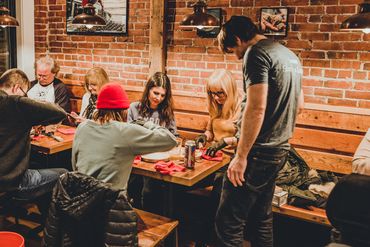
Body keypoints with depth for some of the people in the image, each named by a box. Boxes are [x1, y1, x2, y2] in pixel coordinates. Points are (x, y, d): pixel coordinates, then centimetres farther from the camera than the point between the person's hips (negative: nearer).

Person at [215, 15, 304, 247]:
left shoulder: (256, 54, -13)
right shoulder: (290, 55, 15)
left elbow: (256, 108, -22)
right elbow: (298, 101, 25)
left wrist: (241, 156, -19)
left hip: (259, 152, -10)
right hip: (281, 149, 10)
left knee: (228, 222, -3)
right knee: (261, 217, 18)